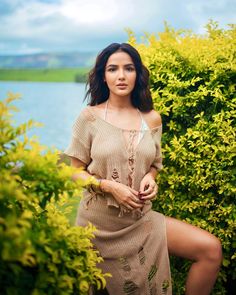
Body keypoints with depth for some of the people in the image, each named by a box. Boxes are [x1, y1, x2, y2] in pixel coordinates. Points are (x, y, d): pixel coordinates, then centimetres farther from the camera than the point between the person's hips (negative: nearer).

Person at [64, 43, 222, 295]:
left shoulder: (152, 119, 1)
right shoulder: (90, 117, -7)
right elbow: (75, 171, -4)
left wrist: (149, 178, -9)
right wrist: (110, 186, -19)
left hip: (140, 219, 3)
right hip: (98, 222, -2)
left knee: (211, 249, -10)